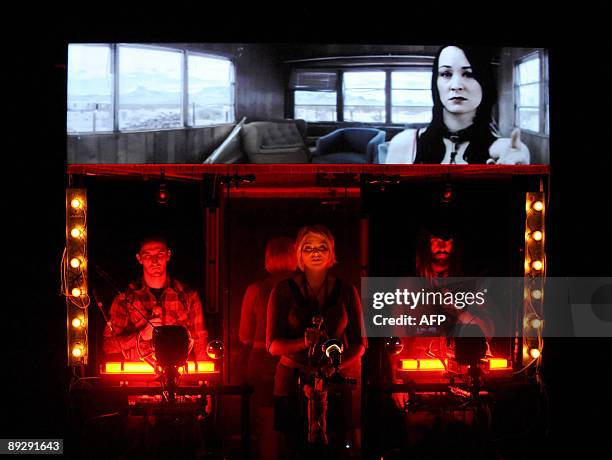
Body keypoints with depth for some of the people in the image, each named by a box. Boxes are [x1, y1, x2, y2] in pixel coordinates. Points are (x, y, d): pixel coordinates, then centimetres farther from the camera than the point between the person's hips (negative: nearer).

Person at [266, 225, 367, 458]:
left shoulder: (346, 290, 8)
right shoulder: (284, 290, 3)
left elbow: (359, 342, 6)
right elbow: (273, 344, -1)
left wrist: (335, 365, -14)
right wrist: (303, 342, -21)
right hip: (294, 382, -1)